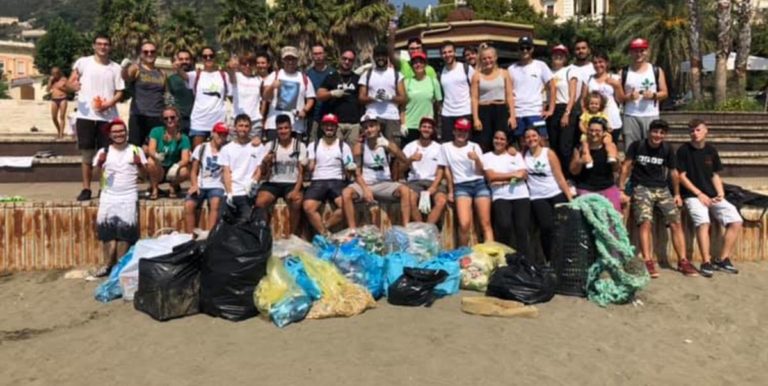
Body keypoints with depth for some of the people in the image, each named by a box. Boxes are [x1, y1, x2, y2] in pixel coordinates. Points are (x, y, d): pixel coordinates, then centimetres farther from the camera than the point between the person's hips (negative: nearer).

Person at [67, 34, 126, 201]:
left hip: (108, 117, 1)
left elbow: (119, 92, 7)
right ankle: (86, 188, 11)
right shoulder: (83, 62, 5)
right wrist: (72, 85, -22)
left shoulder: (115, 67, 10)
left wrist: (109, 103, -11)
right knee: (87, 153, 4)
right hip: (85, 116, -1)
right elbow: (70, 82, 1)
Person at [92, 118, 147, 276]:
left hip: (129, 196, -2)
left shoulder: (135, 150, 5)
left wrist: (139, 164, -14)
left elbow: (144, 174, 5)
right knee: (105, 228, -3)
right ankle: (107, 264, 6)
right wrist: (100, 163, -17)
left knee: (125, 229, -9)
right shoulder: (103, 151, 8)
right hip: (108, 196, 2)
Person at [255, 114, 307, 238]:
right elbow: (263, 173, 9)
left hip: (292, 183, -1)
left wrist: (296, 190, -15)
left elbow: (301, 172, 1)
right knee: (260, 202, -28)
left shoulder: (300, 146, 4)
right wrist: (265, 162, -14)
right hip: (273, 183, 1)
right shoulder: (269, 146, 8)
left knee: (297, 202, -32)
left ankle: (292, 234, -12)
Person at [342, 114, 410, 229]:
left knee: (404, 190, -26)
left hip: (384, 184, 0)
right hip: (365, 184, 0)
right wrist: (365, 189, -18)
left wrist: (389, 147, -28)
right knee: (346, 193, -29)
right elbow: (356, 172, -3)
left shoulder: (387, 143, 1)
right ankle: (352, 230, -24)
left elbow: (404, 160, -13)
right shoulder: (359, 146, 0)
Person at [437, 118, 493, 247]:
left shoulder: (475, 146, 12)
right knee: (464, 224, -19)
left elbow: (480, 171, 7)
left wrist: (477, 159, -13)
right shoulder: (446, 147, 9)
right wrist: (450, 191, 7)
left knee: (486, 223, -8)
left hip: (479, 184, 2)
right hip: (461, 186, -2)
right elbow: (447, 170, 10)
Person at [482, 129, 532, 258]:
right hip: (500, 197, -2)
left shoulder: (516, 155, 18)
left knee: (522, 229, -9)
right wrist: (513, 174, -1)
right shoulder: (487, 156, 11)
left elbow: (524, 175, 5)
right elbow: (491, 176, -4)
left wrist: (501, 179, -6)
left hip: (521, 196, 2)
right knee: (505, 225, -25)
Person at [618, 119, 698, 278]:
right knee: (645, 222, -23)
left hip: (662, 189, 4)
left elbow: (673, 171, 15)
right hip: (641, 188, -3)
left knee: (676, 222, -10)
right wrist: (621, 190, -7)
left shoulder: (667, 149, 6)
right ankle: (648, 262, -25)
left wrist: (677, 194, 17)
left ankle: (683, 261, -4)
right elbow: (626, 166, -1)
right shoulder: (637, 145, -2)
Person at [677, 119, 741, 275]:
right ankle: (706, 262, -26)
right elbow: (681, 176, -5)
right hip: (692, 195, -5)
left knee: (736, 221, -11)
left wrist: (721, 193, 0)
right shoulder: (683, 150, -3)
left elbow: (715, 175, 16)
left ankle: (723, 259, -3)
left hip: (712, 195, 5)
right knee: (703, 222, -30)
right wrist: (700, 194, -10)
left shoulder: (711, 150, 11)